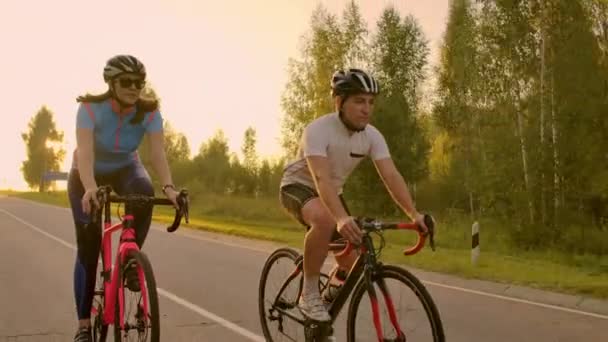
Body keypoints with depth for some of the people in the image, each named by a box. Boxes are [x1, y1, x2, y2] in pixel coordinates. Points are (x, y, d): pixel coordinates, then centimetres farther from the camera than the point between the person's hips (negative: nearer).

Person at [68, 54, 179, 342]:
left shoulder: (149, 112, -23)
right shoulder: (90, 108, -29)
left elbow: (158, 152, -33)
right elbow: (84, 152, -41)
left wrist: (168, 187, -51)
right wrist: (90, 189, -58)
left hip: (125, 169, 2)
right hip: (88, 175, -1)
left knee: (144, 191, -36)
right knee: (87, 245, -7)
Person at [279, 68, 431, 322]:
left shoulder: (372, 136, -14)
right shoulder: (318, 130, -31)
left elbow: (391, 176, -22)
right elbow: (321, 179, -44)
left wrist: (414, 214, -37)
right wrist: (342, 218, -59)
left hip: (332, 193, 6)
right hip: (298, 187, -6)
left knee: (352, 264, -5)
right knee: (325, 220, -40)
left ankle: (329, 298, 27)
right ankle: (309, 294, -22)